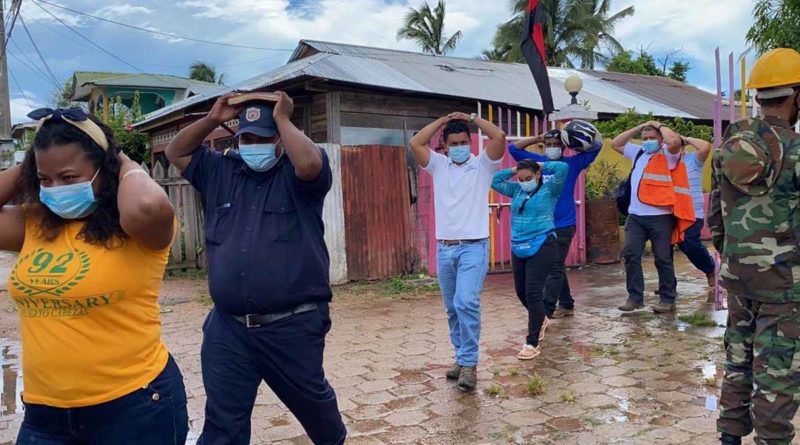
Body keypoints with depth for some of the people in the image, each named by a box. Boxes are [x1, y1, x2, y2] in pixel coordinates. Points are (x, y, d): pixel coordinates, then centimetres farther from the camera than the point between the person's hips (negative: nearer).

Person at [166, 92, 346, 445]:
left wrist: (282, 119, -14)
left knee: (309, 398, 20)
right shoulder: (222, 171, 12)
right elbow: (177, 153, 16)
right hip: (227, 327, 4)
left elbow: (310, 163, -27)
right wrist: (212, 119, 3)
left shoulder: (296, 174, -5)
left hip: (292, 325, -4)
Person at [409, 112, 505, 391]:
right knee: (453, 309, 10)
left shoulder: (482, 165, 2)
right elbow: (415, 143, 0)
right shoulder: (439, 166, 11)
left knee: (466, 303, -19)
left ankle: (469, 364, -13)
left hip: (474, 247, -4)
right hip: (444, 249, 5)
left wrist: (472, 118, 0)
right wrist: (442, 121, 6)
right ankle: (462, 358, 22)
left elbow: (499, 137, -12)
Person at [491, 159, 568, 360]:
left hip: (542, 247, -6)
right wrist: (513, 170, 9)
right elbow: (494, 181, 15)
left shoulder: (549, 189, -2)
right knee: (521, 291, 15)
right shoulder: (516, 190, 12)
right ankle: (540, 320, 45)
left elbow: (563, 168, -14)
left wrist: (541, 165, -2)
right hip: (518, 248, 7)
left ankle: (532, 343, -4)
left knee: (533, 293, -10)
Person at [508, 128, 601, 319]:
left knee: (554, 268, -8)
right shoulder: (537, 161, 9)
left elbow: (596, 146, 0)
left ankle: (546, 310, -9)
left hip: (563, 225, -4)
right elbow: (513, 148, 9)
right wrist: (537, 138, 4)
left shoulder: (572, 163, 2)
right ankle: (566, 305, 28)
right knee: (557, 267, 15)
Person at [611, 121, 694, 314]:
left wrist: (660, 126, -4)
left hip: (660, 216, -6)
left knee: (663, 258, 2)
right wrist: (638, 128, 14)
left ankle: (668, 299, 12)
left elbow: (675, 141, -23)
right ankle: (635, 297, 6)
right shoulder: (638, 152, 17)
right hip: (635, 215, 6)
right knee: (630, 254, -1)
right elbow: (615, 144, 24)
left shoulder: (668, 155, -1)